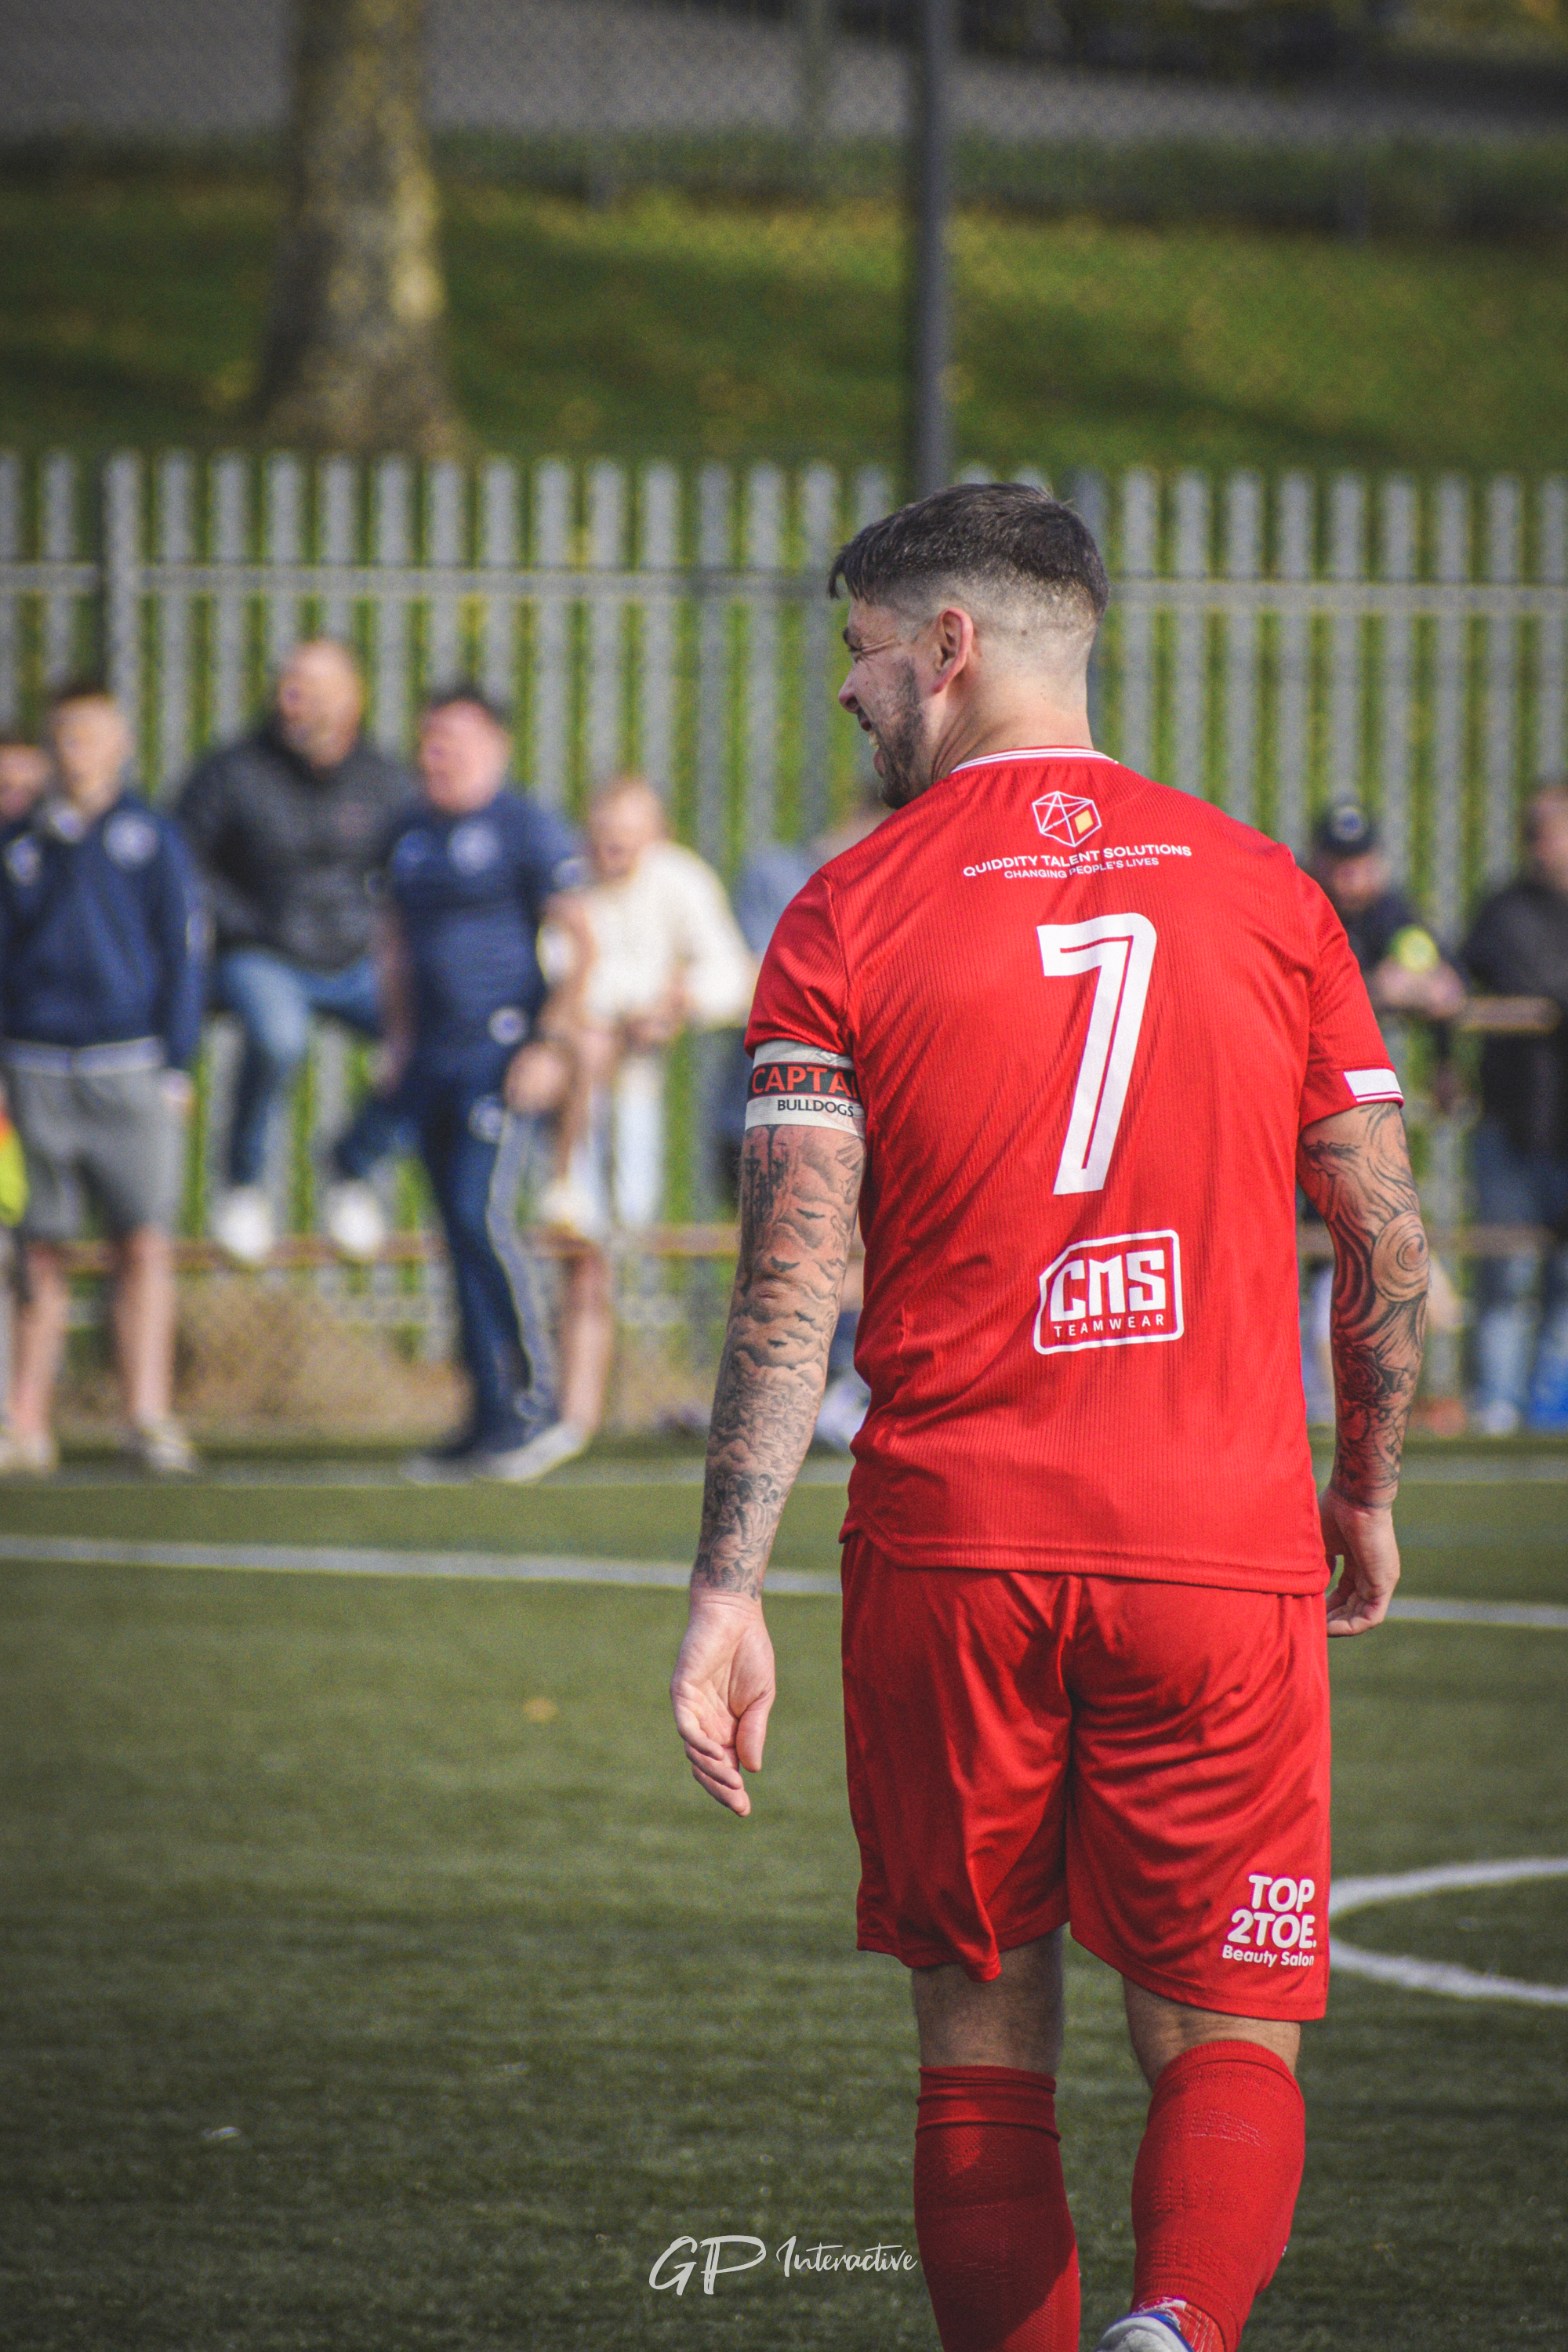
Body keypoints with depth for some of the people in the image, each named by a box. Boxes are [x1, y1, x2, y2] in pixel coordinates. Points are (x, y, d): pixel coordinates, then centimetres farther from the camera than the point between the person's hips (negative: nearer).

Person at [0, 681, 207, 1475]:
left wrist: (177, 1065, -2)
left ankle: (148, 1417, -8)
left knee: (143, 1244, -8)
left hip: (129, 1069, -1)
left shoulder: (151, 839, 5)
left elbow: (183, 953, 5)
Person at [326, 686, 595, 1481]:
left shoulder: (527, 831, -6)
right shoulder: (406, 836, 15)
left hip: (501, 1054, -7)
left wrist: (548, 1044, -15)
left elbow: (585, 945, -9)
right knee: (460, 1230, 6)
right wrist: (398, 1043, 15)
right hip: (430, 1058, 7)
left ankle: (535, 1406, -10)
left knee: (481, 1214, -16)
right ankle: (490, 1418, 9)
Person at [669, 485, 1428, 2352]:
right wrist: (1366, 1497, 22)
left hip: (949, 1561, -1)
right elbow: (1388, 1246, 7)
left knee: (982, 2044, 11)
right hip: (1224, 1556, 1)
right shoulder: (1265, 893, 6)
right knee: (1227, 2041, 3)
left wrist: (727, 1591, -6)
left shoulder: (850, 918, -1)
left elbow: (788, 1287, -7)